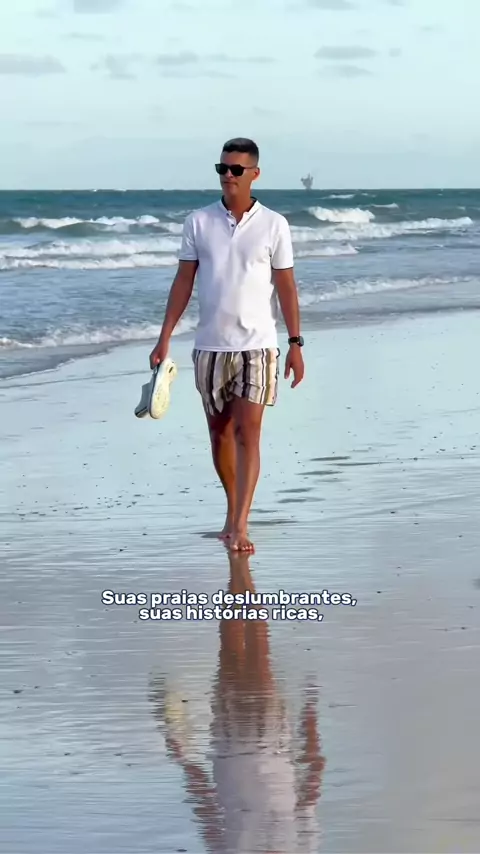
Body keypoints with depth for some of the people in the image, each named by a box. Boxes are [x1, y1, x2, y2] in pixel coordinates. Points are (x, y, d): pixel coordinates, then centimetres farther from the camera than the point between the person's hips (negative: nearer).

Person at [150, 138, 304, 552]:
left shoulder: (273, 225, -2)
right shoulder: (198, 222, 3)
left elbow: (286, 287, 0)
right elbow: (183, 282, 5)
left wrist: (296, 344, -5)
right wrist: (164, 339, 0)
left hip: (256, 345, -3)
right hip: (210, 345, 3)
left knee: (248, 433, -9)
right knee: (220, 431, 12)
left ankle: (240, 525, -12)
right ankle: (233, 509, 28)